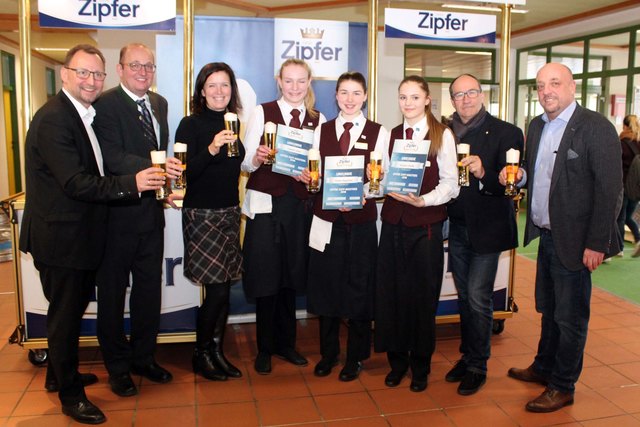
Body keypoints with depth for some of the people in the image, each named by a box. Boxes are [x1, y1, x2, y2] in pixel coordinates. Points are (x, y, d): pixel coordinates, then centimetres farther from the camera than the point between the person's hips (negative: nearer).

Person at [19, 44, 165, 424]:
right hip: (60, 237, -10)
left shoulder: (86, 115, 12)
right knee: (66, 314, 5)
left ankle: (59, 375, 42)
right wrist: (132, 183, -29)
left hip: (79, 234, 10)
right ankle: (70, 394, 23)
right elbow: (75, 183, -27)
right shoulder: (53, 119, -19)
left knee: (72, 308, 22)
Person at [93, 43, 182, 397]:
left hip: (151, 209, 7)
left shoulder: (159, 103, 12)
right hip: (117, 213, -7)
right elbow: (112, 158, -23)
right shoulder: (106, 105, -12)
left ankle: (143, 357, 33)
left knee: (149, 288, 16)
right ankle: (117, 367, 23)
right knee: (113, 292, 7)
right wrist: (154, 167, -35)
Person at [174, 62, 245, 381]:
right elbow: (184, 172, -16)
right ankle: (201, 355, 14)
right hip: (201, 214, -6)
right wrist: (211, 149, -27)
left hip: (229, 212, 6)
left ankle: (217, 351, 22)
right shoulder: (191, 125, -7)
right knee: (217, 290, -5)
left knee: (223, 288, 8)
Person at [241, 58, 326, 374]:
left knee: (292, 275, 9)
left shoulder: (318, 119, 9)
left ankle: (286, 343, 26)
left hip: (300, 204, 3)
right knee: (266, 275, 1)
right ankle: (265, 348, 18)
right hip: (266, 203, -2)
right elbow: (246, 164, -3)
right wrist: (256, 158, -24)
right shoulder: (262, 113, 2)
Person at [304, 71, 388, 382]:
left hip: (361, 221, -2)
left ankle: (355, 357, 25)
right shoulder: (321, 131, 9)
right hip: (327, 220, 2)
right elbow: (313, 174, 10)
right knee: (325, 286, 10)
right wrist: (308, 177, -11)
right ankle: (328, 353, 28)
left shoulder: (378, 133, 0)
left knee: (359, 289, 7)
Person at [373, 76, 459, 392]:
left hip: (426, 225, -3)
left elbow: (450, 184, -6)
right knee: (391, 292, 5)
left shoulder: (442, 135, -2)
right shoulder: (391, 135, 11)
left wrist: (422, 200, -20)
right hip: (393, 222, 4)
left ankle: (420, 366, 24)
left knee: (422, 295, 5)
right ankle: (397, 361, 24)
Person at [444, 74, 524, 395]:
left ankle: (477, 365, 15)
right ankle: (467, 355, 30)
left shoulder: (506, 133, -8)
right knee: (465, 296, 15)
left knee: (477, 298, -2)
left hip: (486, 227, -5)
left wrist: (483, 173, -30)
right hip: (456, 227, 5)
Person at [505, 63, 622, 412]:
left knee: (570, 317, 6)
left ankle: (562, 386, 22)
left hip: (573, 240, -7)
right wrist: (516, 176, -5)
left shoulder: (596, 128, -14)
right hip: (546, 235, 7)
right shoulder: (536, 126, 9)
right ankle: (543, 367, 39)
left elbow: (610, 190, -17)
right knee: (549, 309, 21)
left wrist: (597, 244, -19)